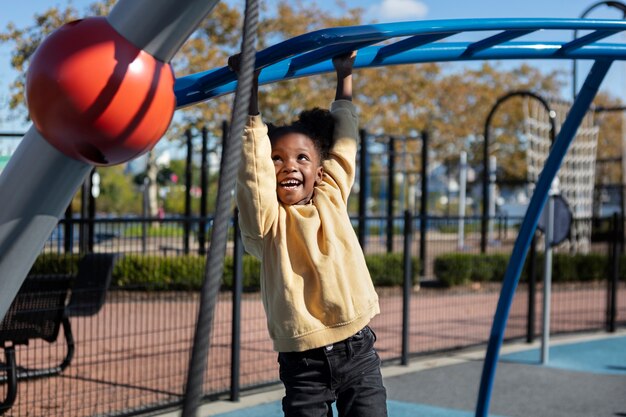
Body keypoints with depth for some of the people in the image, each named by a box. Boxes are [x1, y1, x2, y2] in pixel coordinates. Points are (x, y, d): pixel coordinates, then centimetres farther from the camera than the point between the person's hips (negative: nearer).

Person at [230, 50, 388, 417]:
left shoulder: (332, 200, 7)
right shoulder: (266, 219, -2)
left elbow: (343, 143, 12)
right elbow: (253, 162, -14)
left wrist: (345, 77, 15)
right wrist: (250, 93, -18)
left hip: (357, 351, 3)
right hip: (302, 363, -2)